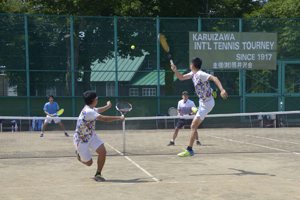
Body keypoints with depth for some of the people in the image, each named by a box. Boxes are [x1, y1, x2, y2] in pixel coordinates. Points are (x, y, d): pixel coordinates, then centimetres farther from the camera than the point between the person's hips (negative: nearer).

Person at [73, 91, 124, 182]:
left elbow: (98, 110, 27)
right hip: (81, 139, -8)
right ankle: (79, 154, 36)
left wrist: (108, 106, 39)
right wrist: (119, 118, -21)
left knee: (103, 151, -13)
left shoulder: (91, 109, 0)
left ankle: (98, 174, 4)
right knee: (89, 163, 2)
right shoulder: (88, 112, -31)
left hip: (91, 136, 8)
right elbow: (105, 119, -32)